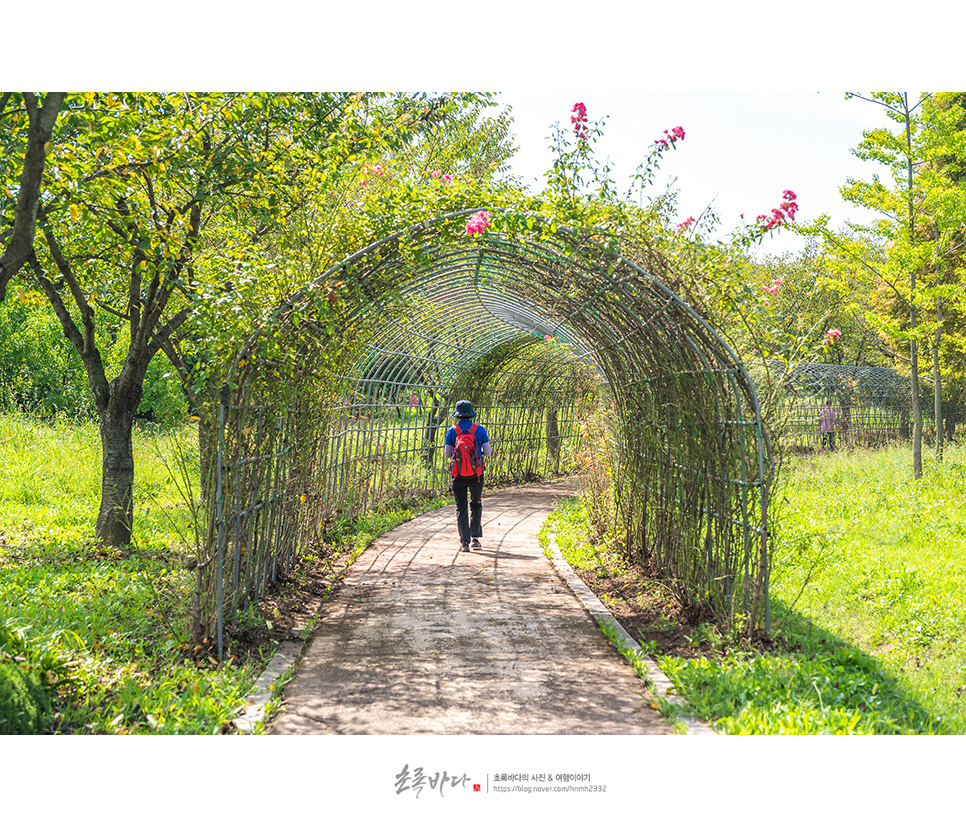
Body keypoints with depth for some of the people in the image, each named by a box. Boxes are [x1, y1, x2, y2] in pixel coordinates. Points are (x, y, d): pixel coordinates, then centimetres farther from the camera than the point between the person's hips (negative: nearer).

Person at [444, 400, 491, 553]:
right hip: (476, 474, 0)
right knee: (476, 505, 18)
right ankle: (475, 538, 13)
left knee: (461, 507, 6)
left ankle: (465, 542, 0)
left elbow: (447, 454, 0)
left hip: (458, 474, 0)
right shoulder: (479, 429, -1)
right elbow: (487, 452, 0)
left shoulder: (452, 431, -1)